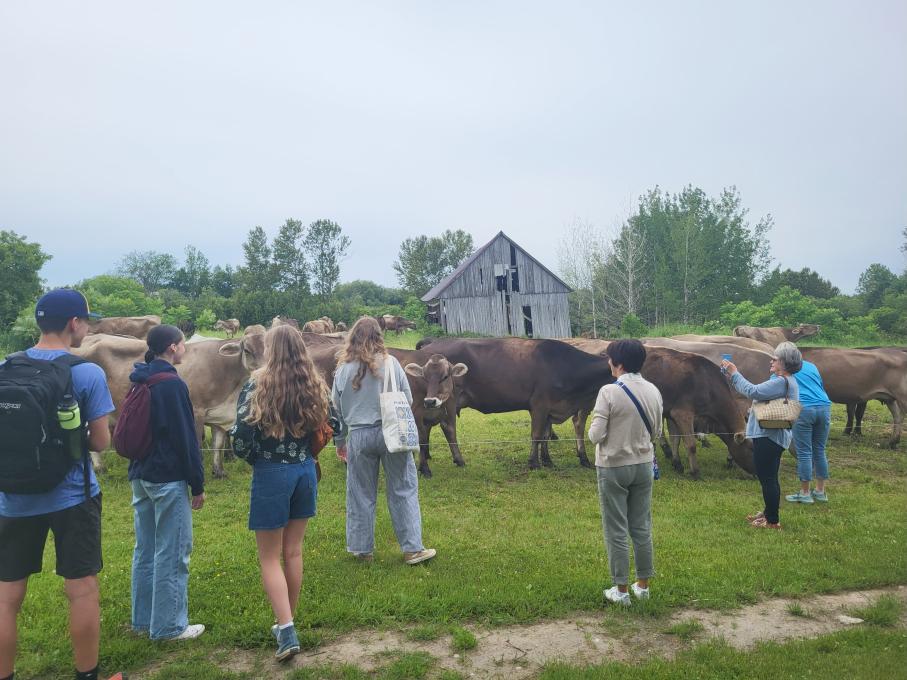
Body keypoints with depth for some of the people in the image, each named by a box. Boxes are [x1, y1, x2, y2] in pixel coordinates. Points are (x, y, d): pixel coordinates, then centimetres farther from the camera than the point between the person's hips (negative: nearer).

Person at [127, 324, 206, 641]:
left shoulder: (138, 382, 10)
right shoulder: (173, 385, -17)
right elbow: (186, 438, -16)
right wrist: (198, 484, -10)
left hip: (141, 477, 9)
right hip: (168, 480, -9)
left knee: (145, 550, 16)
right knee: (172, 553, 1)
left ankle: (143, 620, 27)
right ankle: (168, 626, 9)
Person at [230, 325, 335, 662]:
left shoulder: (257, 385, -13)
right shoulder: (314, 385, 0)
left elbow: (241, 438, -15)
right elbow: (333, 426, 6)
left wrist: (253, 457, 5)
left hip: (271, 473, -4)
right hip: (306, 471, 5)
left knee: (269, 558, 8)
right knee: (293, 551, 18)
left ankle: (287, 630, 0)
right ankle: (287, 622, 29)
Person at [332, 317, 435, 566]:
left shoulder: (343, 369, -1)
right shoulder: (390, 363, -5)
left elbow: (337, 409, 6)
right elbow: (408, 399, 0)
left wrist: (339, 440, 17)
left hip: (358, 436, 1)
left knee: (361, 495, 13)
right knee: (403, 490, 8)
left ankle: (362, 549, 24)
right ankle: (412, 549, 12)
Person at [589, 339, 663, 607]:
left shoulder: (609, 392, -19)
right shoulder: (653, 391, -2)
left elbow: (596, 436, -18)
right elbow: (656, 432, 8)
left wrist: (593, 430, 3)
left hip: (613, 468, -5)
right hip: (643, 466, 5)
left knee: (616, 531, 6)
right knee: (642, 527, 16)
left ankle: (621, 590, 16)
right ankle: (642, 585, 27)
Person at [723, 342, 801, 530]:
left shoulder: (782, 382, -20)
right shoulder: (785, 380, 16)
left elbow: (753, 392, -27)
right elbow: (757, 392, 15)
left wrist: (734, 373, -18)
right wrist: (733, 375, 11)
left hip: (768, 437, -11)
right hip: (770, 435, 11)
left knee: (767, 478, -2)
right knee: (768, 477, 21)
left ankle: (773, 521, 8)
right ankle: (768, 512, 35)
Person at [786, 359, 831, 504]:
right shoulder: (812, 366, 23)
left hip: (803, 409, -5)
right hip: (824, 407, 5)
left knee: (804, 453, 1)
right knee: (820, 451, 13)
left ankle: (805, 493, 6)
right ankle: (820, 491, 21)